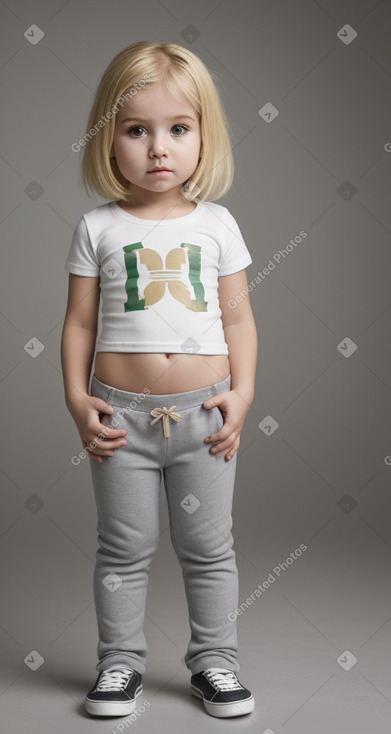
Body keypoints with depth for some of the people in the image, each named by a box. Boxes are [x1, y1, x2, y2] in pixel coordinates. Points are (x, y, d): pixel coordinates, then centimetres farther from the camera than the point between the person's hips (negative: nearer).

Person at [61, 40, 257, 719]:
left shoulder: (216, 224, 3)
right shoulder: (98, 228, 0)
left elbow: (238, 317, 4)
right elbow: (79, 322, 2)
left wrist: (241, 393, -4)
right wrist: (77, 399, -6)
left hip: (204, 412, 1)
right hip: (121, 414, -1)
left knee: (209, 549, 12)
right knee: (123, 549, 11)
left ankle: (214, 658, 27)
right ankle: (120, 660, 27)